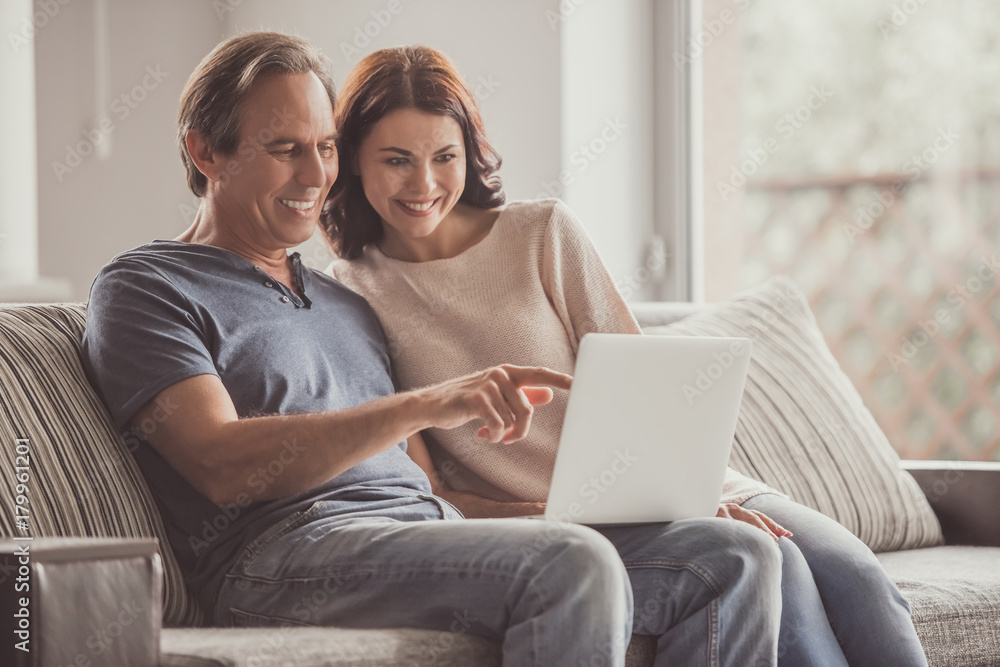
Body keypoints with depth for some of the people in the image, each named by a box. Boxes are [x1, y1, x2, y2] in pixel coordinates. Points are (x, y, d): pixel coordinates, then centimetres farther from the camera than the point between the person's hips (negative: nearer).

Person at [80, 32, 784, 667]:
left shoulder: (346, 304, 30)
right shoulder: (145, 289, 6)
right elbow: (224, 466, -11)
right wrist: (424, 404, -21)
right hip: (287, 554, -7)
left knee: (741, 558, -8)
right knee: (576, 566, -34)